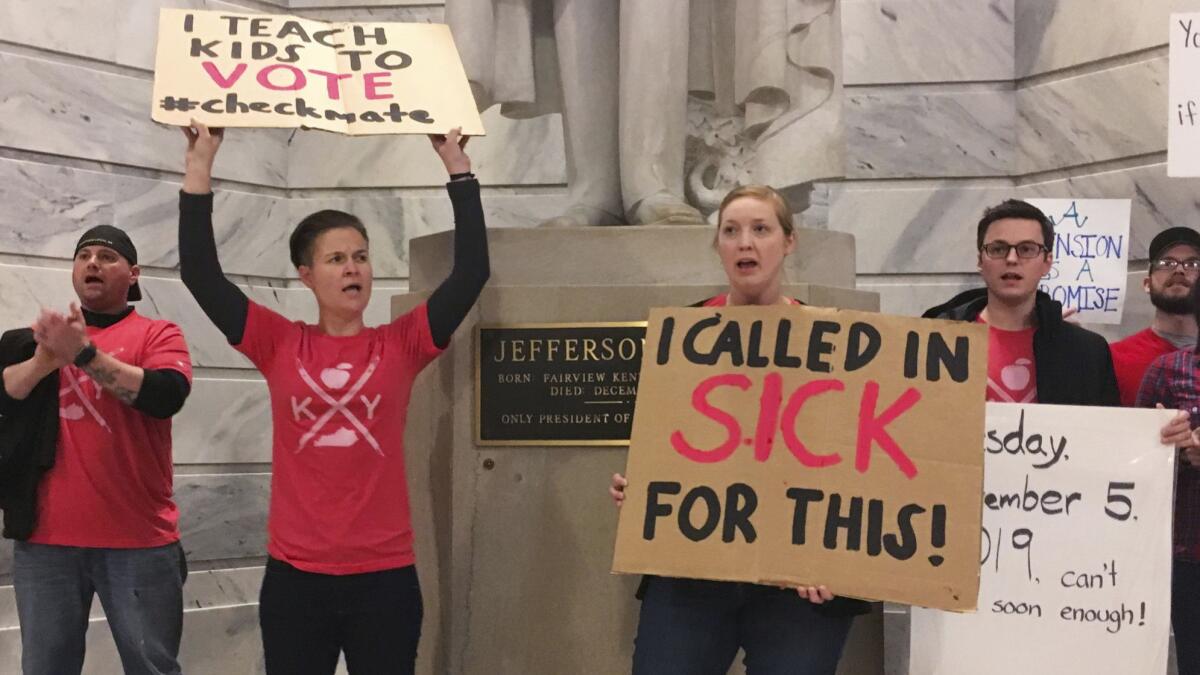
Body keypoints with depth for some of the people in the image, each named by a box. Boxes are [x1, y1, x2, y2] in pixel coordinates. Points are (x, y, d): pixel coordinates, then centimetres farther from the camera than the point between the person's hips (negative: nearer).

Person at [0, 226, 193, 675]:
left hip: (139, 540, -2)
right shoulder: (43, 333, 13)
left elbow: (167, 396, -14)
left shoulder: (158, 335, 4)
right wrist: (45, 360, -20)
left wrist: (85, 354, -20)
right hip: (47, 538, 3)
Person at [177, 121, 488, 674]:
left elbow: (471, 271, -5)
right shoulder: (281, 346, 2)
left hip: (385, 576, 0)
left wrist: (458, 168, -2)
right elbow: (201, 274, -3)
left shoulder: (400, 346, 2)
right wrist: (200, 164, -3)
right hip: (295, 576, 0)